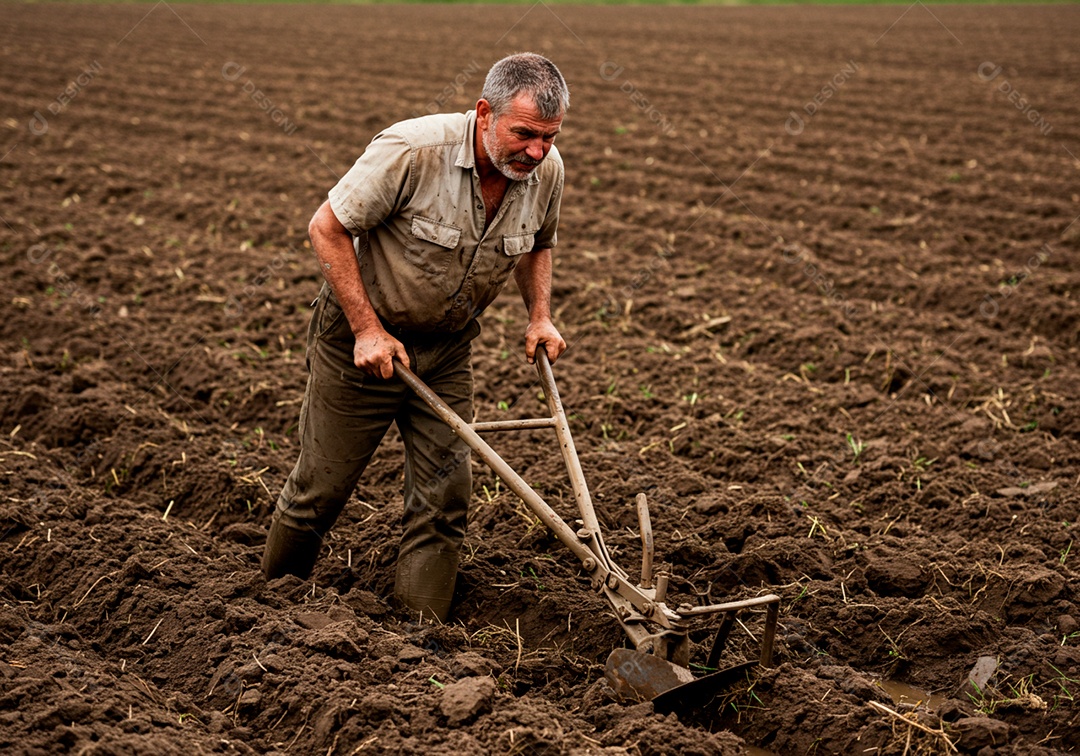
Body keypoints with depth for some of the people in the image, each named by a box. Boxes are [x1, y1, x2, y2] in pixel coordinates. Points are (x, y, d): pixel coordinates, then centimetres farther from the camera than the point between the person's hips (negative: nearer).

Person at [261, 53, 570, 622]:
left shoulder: (546, 171, -10)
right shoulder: (412, 150, -29)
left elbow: (537, 245, 12)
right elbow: (327, 229, -20)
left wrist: (540, 315, -2)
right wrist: (367, 328, -21)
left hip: (445, 349, 5)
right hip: (361, 335, -4)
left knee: (445, 495, 1)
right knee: (322, 485, 7)